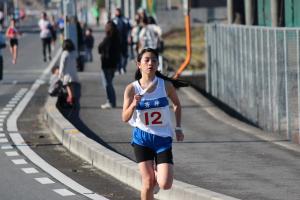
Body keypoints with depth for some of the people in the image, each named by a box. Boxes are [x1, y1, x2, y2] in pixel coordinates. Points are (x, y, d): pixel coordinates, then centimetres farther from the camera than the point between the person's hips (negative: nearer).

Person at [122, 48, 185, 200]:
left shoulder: (166, 85, -5)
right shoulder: (132, 89, -8)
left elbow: (177, 104, 13)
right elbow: (125, 118, -10)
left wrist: (178, 128, 7)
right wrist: (133, 105, -28)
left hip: (163, 138, 1)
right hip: (142, 138, -1)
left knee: (165, 185, -9)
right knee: (148, 183, -4)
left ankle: (157, 172, 27)